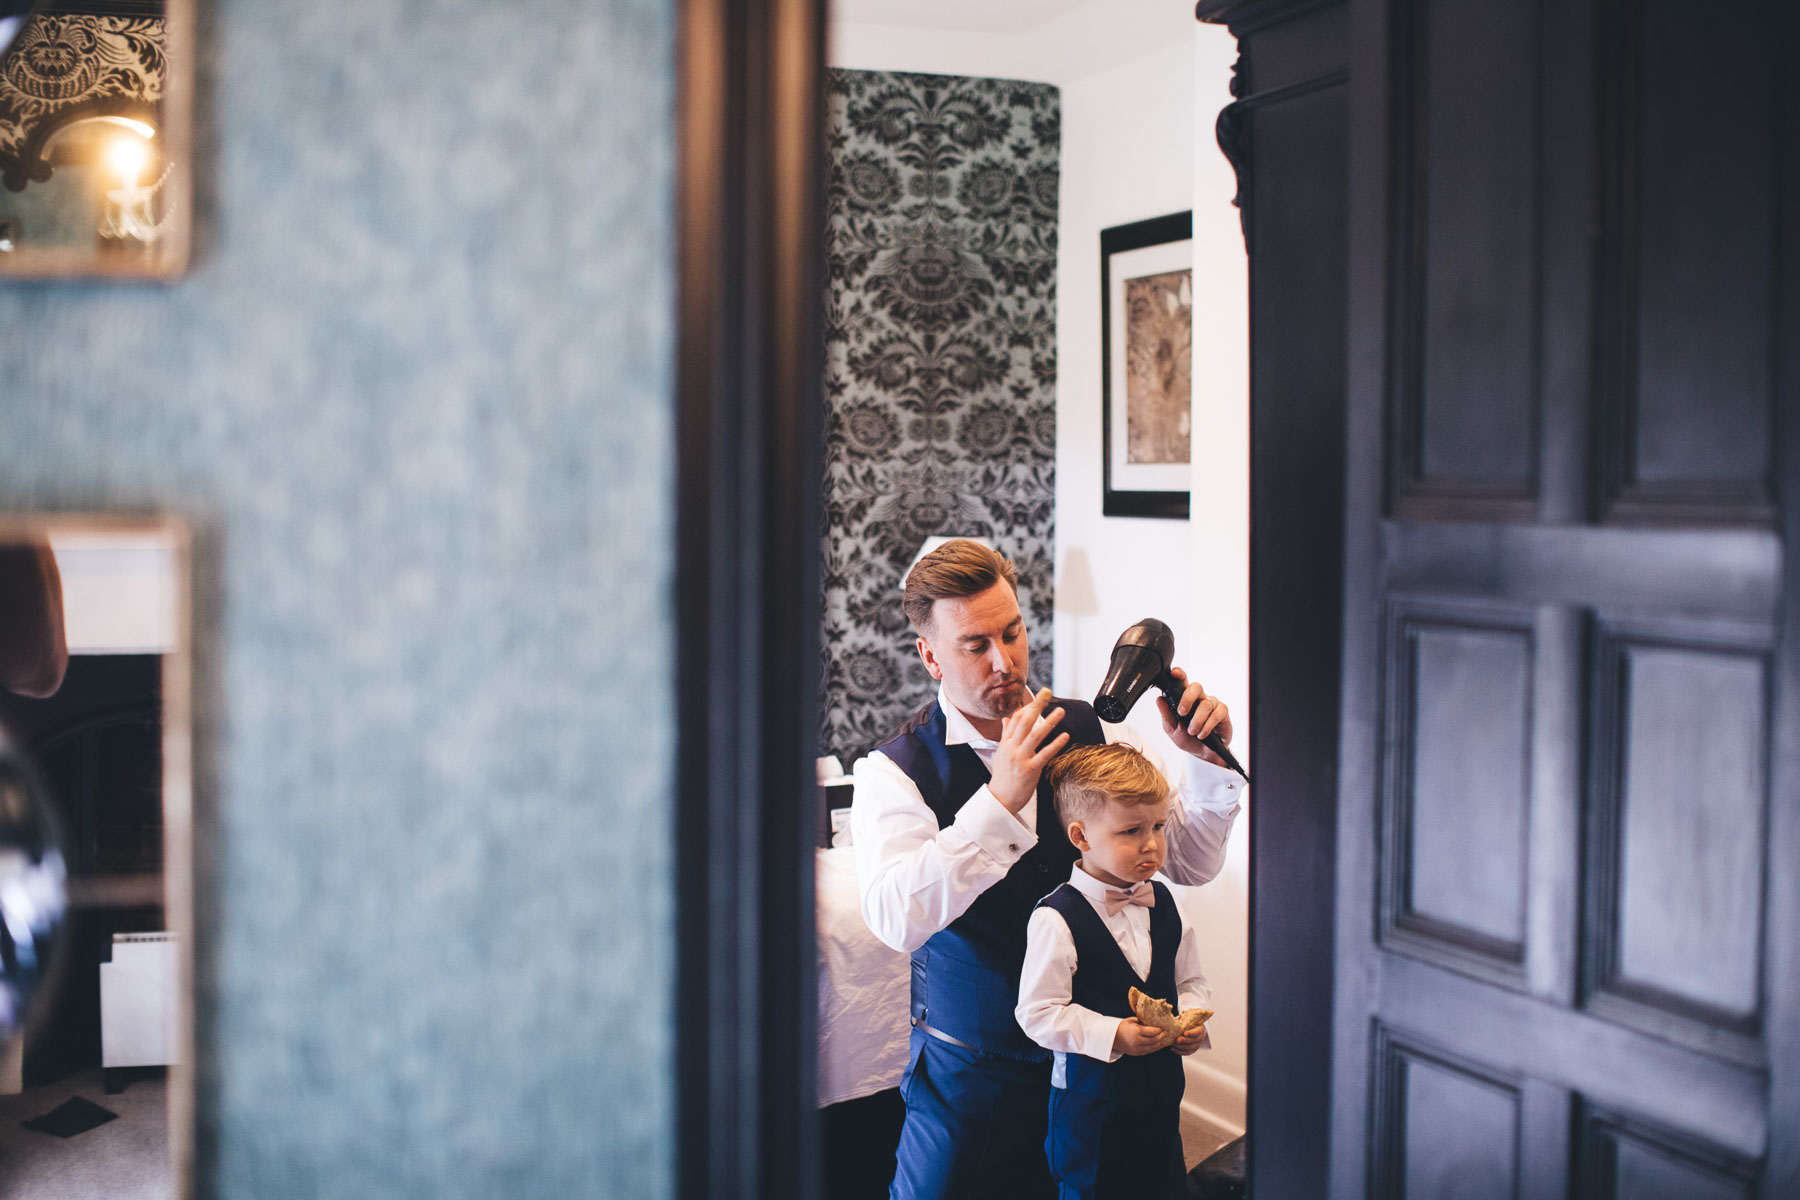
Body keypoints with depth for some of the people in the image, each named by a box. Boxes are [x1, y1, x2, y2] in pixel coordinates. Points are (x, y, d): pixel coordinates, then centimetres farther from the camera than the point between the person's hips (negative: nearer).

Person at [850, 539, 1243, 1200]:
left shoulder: (1093, 732, -2)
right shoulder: (892, 772, -12)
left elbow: (1191, 860, 2)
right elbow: (897, 919, -29)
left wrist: (1206, 762, -16)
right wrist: (1000, 801, -36)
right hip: (972, 1073, -3)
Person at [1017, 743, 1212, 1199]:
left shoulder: (1164, 905, 2)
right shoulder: (1056, 919, -18)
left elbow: (1191, 979, 14)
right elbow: (1038, 1013, -19)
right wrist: (1113, 1036, -24)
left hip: (1161, 1089, 6)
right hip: (1091, 1097, -6)